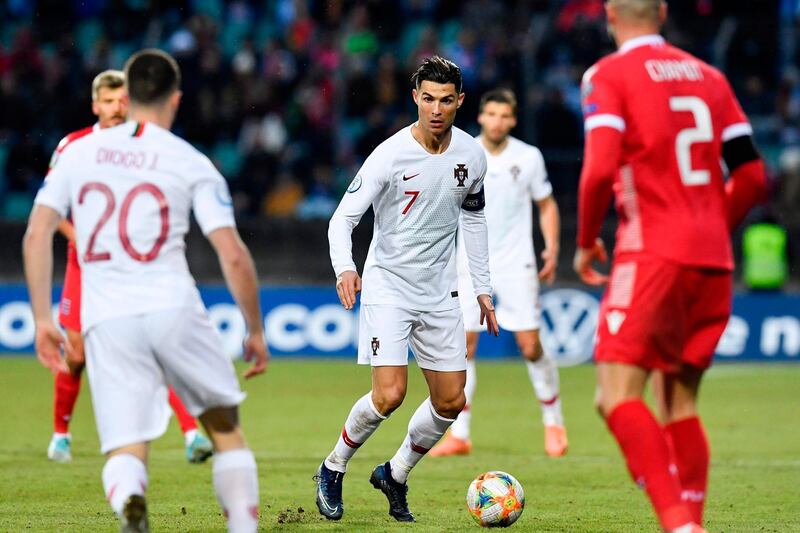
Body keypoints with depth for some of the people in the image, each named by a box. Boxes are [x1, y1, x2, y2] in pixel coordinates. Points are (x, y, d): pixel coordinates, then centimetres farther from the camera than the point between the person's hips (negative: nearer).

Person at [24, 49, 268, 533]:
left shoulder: (79, 152, 13)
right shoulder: (191, 163, 5)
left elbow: (36, 236, 7)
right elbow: (234, 256, -1)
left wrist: (43, 319, 11)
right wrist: (256, 331, 10)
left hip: (105, 317, 1)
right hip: (173, 308, -1)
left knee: (126, 450, -2)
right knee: (225, 424, 19)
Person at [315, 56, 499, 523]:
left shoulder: (471, 155, -1)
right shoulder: (390, 155, -16)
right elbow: (343, 217, -14)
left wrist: (482, 288, 15)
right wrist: (345, 268, -33)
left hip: (440, 293, 5)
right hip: (388, 286, -5)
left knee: (451, 402, 4)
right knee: (389, 395, -17)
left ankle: (395, 475, 26)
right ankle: (333, 470, 7)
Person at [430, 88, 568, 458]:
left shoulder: (528, 157, 0)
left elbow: (546, 205, 10)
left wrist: (552, 249, -2)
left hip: (516, 264, -1)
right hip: (470, 264, 1)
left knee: (531, 346, -5)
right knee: (463, 347, -5)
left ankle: (553, 424, 13)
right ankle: (458, 435, 0)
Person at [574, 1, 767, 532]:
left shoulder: (609, 75, -2)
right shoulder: (709, 76, 14)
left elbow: (600, 169, -16)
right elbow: (752, 176, 11)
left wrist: (586, 241, -1)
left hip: (653, 255, -6)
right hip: (714, 263, 6)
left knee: (618, 396, -9)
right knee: (679, 403, 13)